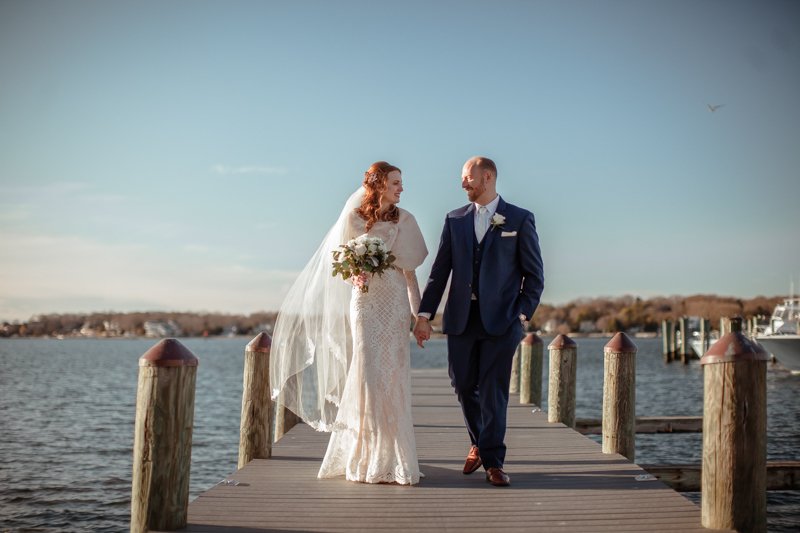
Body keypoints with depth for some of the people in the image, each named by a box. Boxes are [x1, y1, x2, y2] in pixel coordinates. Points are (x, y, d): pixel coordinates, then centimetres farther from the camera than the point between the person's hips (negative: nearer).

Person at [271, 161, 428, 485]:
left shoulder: (404, 220, 6)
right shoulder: (354, 218, 3)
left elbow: (410, 270, 6)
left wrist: (418, 312, 2)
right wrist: (354, 276, -14)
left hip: (395, 303, 1)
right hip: (364, 301, -1)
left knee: (393, 376, -1)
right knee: (367, 376, -3)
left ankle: (392, 459, 7)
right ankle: (366, 459, 7)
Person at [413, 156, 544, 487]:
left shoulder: (520, 220, 3)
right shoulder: (455, 220, 10)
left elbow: (534, 274, 4)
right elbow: (440, 270, 7)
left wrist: (522, 315, -6)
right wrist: (424, 314, 1)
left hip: (501, 320, -3)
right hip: (461, 319, 3)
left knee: (493, 391, -3)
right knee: (463, 386, 7)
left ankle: (492, 461, 7)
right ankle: (479, 443, 30)